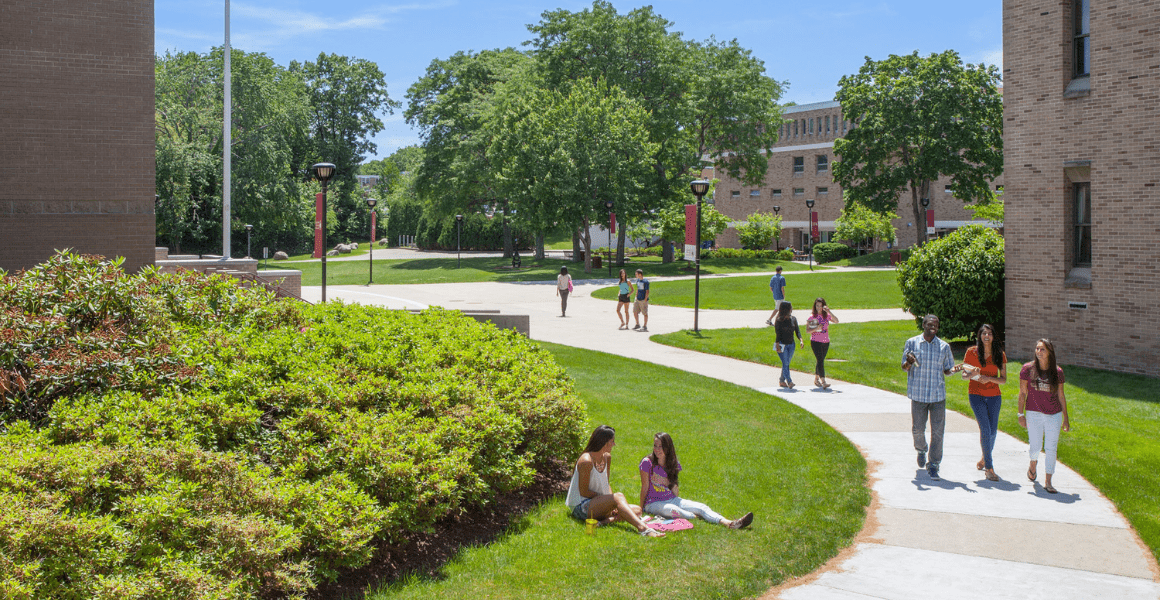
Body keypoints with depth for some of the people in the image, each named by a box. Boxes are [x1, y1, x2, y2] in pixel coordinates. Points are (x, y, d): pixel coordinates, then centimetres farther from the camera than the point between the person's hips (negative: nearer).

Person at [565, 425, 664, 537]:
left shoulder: (607, 457, 9)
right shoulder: (586, 461, -17)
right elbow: (583, 492, -17)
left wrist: (612, 505, -5)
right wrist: (612, 499, -14)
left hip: (598, 505, 9)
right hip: (580, 506, -9)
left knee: (637, 510, -7)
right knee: (618, 497, -32)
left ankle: (607, 520, -31)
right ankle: (642, 528, -49)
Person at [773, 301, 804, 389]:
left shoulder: (793, 319, 6)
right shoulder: (779, 320, -9)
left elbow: (797, 331, 7)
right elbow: (777, 333, -11)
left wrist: (801, 340, -10)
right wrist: (778, 345, -18)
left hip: (791, 344, 6)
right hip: (782, 344, -6)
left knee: (787, 363, 9)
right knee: (785, 363, -13)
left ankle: (782, 381, 20)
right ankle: (789, 382, -20)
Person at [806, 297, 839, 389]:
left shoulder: (826, 316, 4)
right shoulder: (812, 316, -5)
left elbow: (836, 321, -12)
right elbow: (807, 330, -6)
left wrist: (829, 312, -22)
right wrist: (816, 328, -22)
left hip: (826, 342, 4)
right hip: (816, 342, -4)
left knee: (820, 361, 14)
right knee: (820, 361, -14)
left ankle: (816, 379, 30)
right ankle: (823, 382, -21)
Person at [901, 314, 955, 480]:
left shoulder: (944, 347, 6)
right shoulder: (912, 343, 2)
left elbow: (947, 370, 12)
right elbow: (904, 367, 3)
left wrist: (954, 370, -11)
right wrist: (909, 362, -20)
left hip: (938, 395, 1)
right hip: (918, 394, -1)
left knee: (937, 431, -3)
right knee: (917, 429, 6)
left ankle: (933, 465, 6)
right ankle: (921, 450, 39)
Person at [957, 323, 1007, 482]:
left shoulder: (1000, 354, 2)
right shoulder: (972, 352, -3)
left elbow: (1003, 379, 1)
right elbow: (964, 375, 2)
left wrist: (989, 378, -17)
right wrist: (972, 374, -20)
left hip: (994, 395, 3)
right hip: (976, 394, -3)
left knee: (993, 431, 6)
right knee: (985, 429, -12)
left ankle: (984, 459, 32)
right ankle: (989, 468, -6)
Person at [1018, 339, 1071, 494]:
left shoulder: (1057, 371, -1)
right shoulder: (1028, 369, -5)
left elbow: (1061, 395, 7)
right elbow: (1022, 393, 0)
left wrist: (1066, 418, 9)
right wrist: (1021, 414, -2)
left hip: (1054, 414, 1)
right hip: (1034, 413, -1)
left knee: (1051, 449, 1)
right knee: (1035, 447, 0)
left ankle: (1048, 482, 11)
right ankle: (1033, 463, 36)